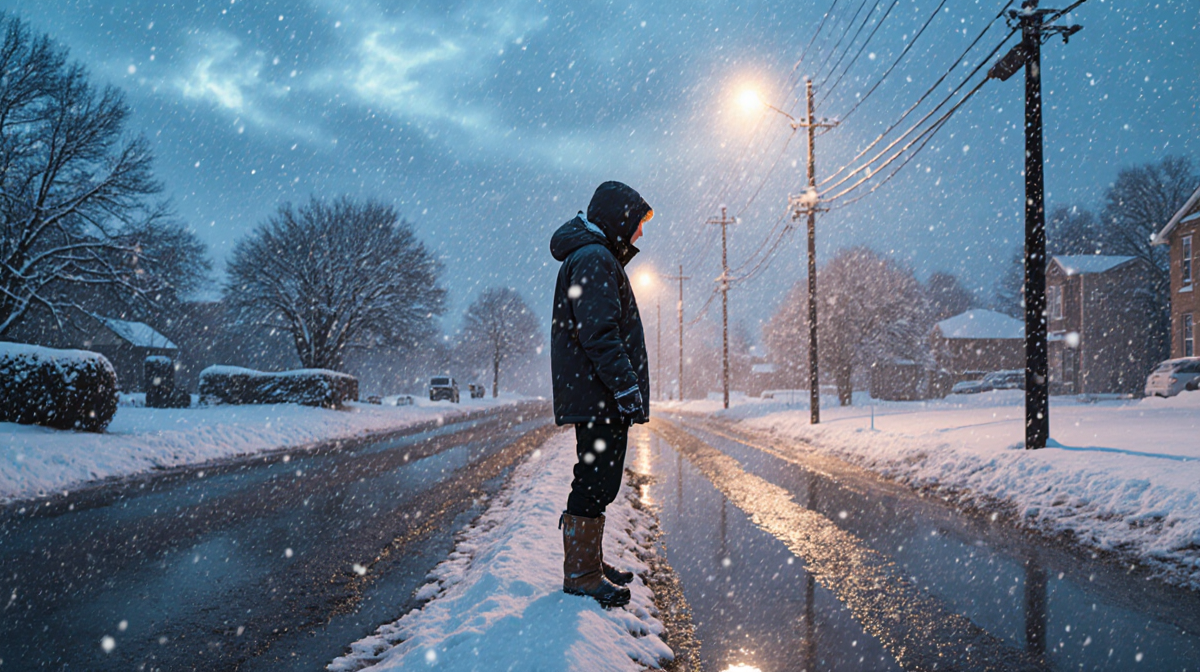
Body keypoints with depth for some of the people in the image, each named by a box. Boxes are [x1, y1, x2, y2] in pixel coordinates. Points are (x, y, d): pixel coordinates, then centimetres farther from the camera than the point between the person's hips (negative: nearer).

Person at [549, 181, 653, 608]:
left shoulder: (597, 258, 23)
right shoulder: (594, 259, -12)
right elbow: (600, 333, -22)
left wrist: (626, 388, 21)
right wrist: (627, 387, -22)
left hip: (595, 394, 11)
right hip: (598, 395, -11)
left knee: (599, 479, 16)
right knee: (596, 481, -7)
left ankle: (589, 564, 25)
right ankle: (581, 574, -1)